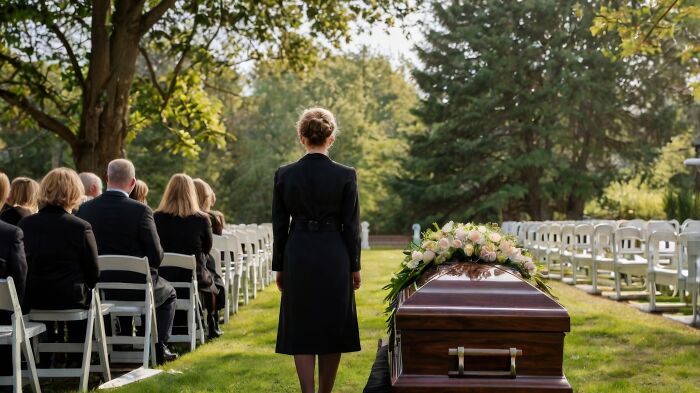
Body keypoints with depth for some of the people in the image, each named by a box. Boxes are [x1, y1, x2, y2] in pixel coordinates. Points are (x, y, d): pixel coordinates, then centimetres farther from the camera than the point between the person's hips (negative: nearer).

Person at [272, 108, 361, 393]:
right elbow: (351, 225, -3)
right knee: (332, 329, 11)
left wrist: (279, 267, 10)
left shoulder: (284, 174, -2)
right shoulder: (345, 175, -6)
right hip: (334, 258, -1)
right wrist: (355, 266, 6)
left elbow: (279, 225, 2)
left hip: (297, 258, 1)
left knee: (301, 330, 6)